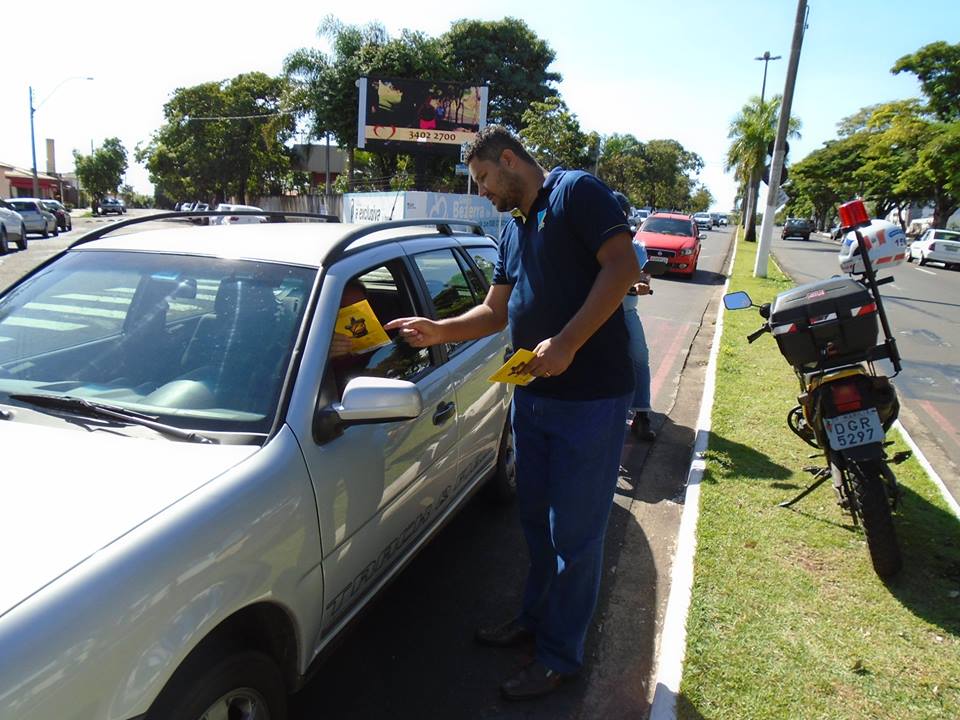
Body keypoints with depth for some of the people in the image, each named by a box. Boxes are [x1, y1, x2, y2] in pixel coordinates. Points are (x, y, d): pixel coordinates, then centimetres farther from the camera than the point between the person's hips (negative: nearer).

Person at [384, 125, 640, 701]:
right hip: (533, 394, 8)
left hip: (590, 397, -8)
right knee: (537, 520, 19)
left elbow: (624, 266, -20)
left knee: (574, 532, 3)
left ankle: (560, 656, 19)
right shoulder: (514, 228, 17)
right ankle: (536, 617, 39)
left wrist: (566, 344, -26)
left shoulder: (577, 193, -8)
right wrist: (439, 331, 5)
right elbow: (496, 312, 19)